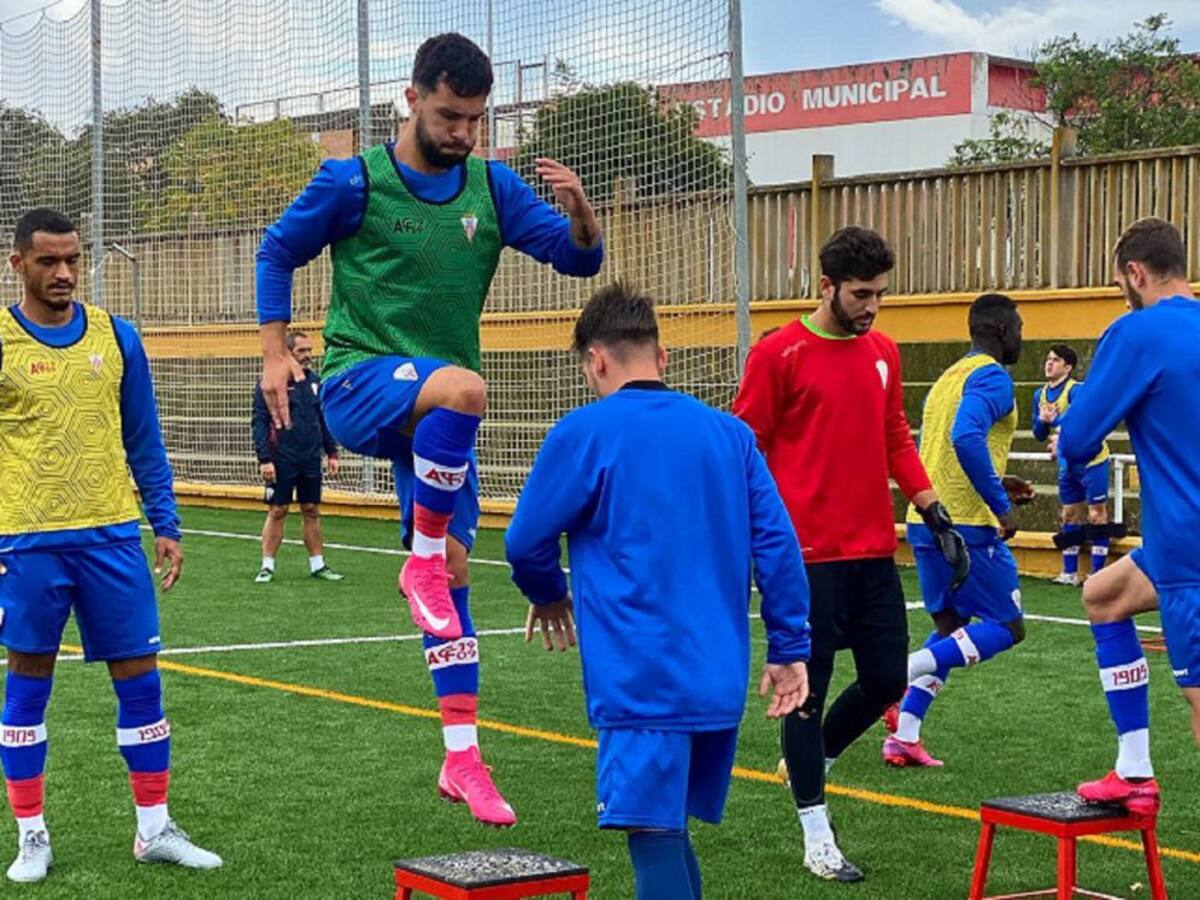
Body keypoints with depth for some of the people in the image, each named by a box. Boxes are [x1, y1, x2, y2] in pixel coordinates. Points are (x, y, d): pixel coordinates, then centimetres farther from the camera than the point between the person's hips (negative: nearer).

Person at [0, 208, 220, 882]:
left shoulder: (116, 336, 7)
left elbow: (144, 442, 12)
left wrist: (167, 526, 9)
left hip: (113, 535, 3)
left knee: (140, 678, 4)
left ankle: (155, 829, 16)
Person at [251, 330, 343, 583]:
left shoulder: (314, 382, 10)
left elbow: (324, 419, 18)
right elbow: (259, 423, -8)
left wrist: (332, 452, 13)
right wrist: (264, 459, -15)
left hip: (311, 460, 5)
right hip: (282, 462, -5)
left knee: (312, 512, 8)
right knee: (277, 511, -1)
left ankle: (317, 565, 14)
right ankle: (267, 566, 6)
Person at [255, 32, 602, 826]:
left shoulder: (492, 187, 4)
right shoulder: (354, 183, -6)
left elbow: (580, 258, 1)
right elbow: (278, 251, 7)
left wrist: (579, 209, -21)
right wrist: (276, 354, -1)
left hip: (438, 415, 5)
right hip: (359, 382, -5)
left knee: (453, 568, 3)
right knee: (461, 388, -37)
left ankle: (462, 759, 10)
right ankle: (420, 563, -19)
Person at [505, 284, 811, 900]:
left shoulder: (584, 433, -4)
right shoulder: (729, 433, 9)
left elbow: (525, 542, -1)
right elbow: (777, 543, 5)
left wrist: (550, 596, 20)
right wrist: (790, 649, 9)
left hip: (639, 680, -6)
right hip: (719, 678, 6)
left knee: (654, 838, -5)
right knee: (668, 830, 18)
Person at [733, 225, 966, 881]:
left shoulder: (883, 353, 10)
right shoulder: (779, 354, -8)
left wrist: (937, 517, 12)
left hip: (874, 554, 6)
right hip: (806, 556, -6)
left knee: (886, 681, 8)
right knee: (807, 691, 1)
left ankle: (809, 763, 34)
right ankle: (818, 841, 12)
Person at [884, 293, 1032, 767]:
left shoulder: (948, 377, 19)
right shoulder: (991, 376, -10)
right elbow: (966, 438, -27)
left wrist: (996, 483, 24)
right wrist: (1000, 503, -20)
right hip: (966, 525, -9)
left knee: (951, 630, 18)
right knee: (1007, 628, 1)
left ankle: (904, 738, 8)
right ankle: (903, 672, -15)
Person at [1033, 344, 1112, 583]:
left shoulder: (1077, 390, -17)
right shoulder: (1040, 395, 5)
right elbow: (1039, 435, 8)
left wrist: (1054, 420, -28)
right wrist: (1043, 421, -13)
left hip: (1091, 460, -7)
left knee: (1096, 514, -4)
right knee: (1070, 515, 10)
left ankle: (1098, 572, -2)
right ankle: (1070, 573, 15)